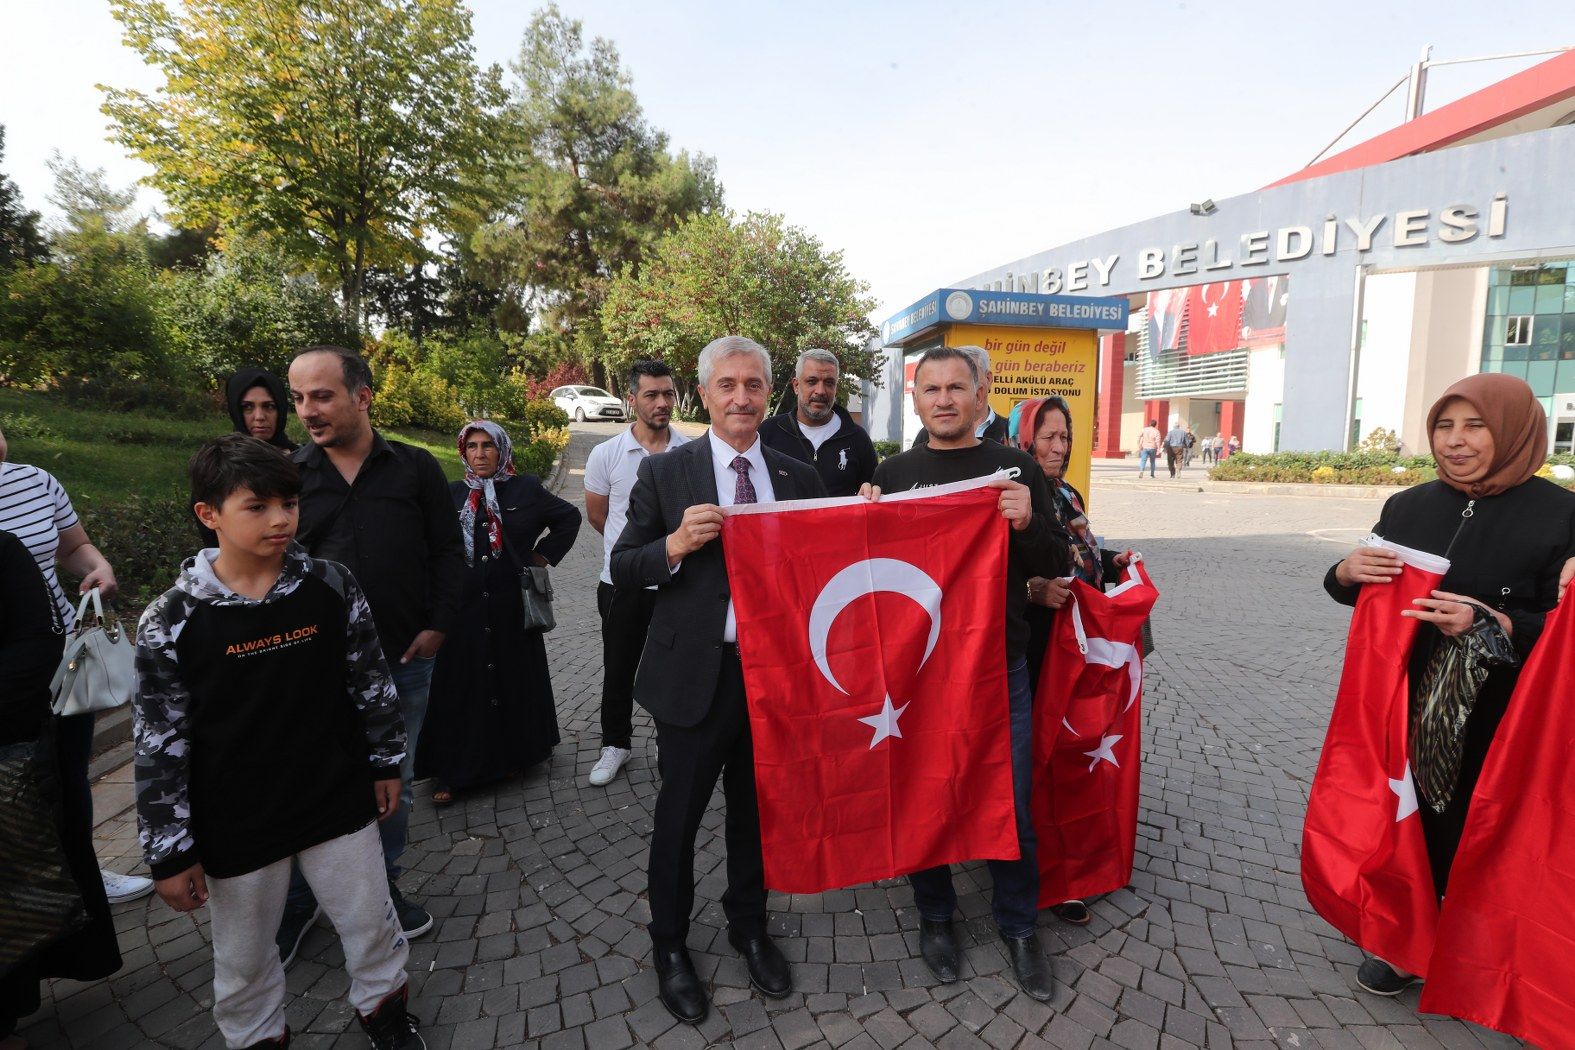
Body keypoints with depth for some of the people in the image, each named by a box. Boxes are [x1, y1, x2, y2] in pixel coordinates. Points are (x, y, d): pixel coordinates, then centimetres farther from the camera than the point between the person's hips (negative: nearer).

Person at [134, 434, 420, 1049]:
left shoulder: (331, 586, -10)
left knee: (370, 921, 17)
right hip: (236, 826, -1)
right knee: (243, 954, 21)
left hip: (339, 802, 1)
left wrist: (385, 765, 6)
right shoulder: (171, 621, -14)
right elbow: (159, 747, -8)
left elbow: (372, 683, 1)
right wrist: (171, 853, -5)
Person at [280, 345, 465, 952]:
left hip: (404, 659, 1)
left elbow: (448, 552, 3)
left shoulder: (415, 468, -1)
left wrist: (438, 626, -3)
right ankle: (297, 901, 33)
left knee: (394, 783, 16)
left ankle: (382, 886, 36)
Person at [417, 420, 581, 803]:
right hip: (462, 609, 1)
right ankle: (452, 771, 14)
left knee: (512, 681, 10)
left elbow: (570, 516, 12)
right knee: (459, 687, 4)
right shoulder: (452, 494, 5)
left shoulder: (526, 489, 1)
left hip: (511, 609, -1)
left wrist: (545, 554, 3)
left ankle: (512, 755, 27)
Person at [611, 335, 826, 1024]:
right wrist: (676, 544, -22)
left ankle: (748, 927, 45)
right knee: (678, 815, 13)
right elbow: (623, 570, -4)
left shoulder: (799, 477, 4)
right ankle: (670, 946, 38)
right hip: (696, 675, -2)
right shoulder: (663, 473, -5)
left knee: (757, 810, 20)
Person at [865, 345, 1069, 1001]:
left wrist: (1027, 524, -19)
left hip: (1000, 665, 0)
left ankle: (1018, 927, 33)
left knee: (1012, 803, 10)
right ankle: (934, 916, 35)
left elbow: (1054, 566, 1)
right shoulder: (893, 474, 3)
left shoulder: (1016, 468, 1)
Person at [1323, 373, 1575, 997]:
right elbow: (1357, 593, 11)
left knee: (1468, 832, 8)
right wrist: (1346, 573, -12)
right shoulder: (1407, 507, 3)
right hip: (1401, 705, 4)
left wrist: (1493, 626, -27)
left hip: (1493, 719, -3)